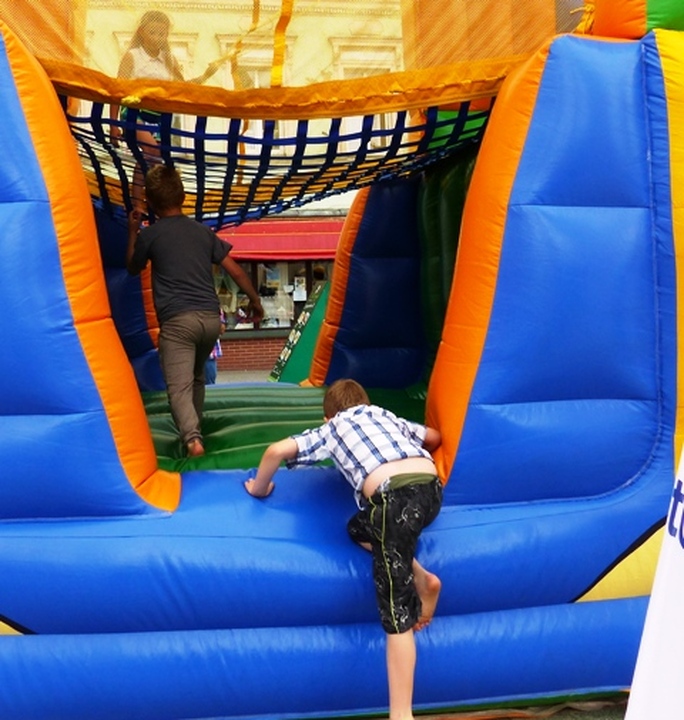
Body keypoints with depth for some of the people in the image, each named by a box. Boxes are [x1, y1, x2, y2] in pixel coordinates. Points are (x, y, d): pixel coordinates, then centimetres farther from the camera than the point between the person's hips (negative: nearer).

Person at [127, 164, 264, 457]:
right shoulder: (203, 231, 13)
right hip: (211, 317, 5)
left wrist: (133, 231, 29)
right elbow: (235, 270, 13)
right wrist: (255, 301, 25)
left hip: (177, 320, -5)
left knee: (179, 386, -10)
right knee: (196, 377, 26)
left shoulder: (149, 234, 3)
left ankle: (192, 438, -32)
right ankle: (194, 430, 30)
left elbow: (133, 268, 21)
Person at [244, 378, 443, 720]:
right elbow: (434, 437, 47)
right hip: (431, 487, 5)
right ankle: (422, 580, 16)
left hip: (397, 496, -5)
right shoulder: (387, 416, 35)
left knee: (395, 609, -1)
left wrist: (259, 488, 32)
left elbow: (277, 450, 16)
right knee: (359, 528, 30)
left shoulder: (330, 429, 25)